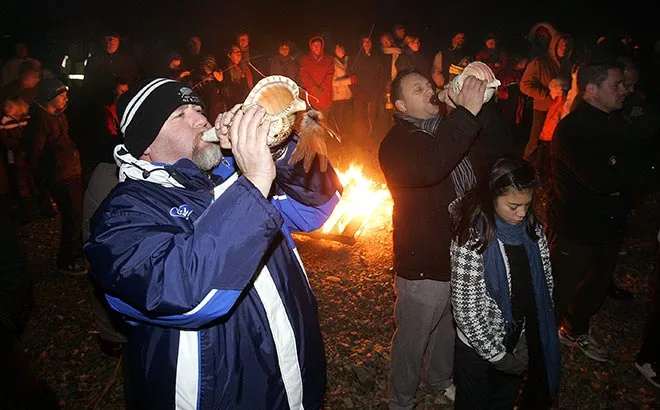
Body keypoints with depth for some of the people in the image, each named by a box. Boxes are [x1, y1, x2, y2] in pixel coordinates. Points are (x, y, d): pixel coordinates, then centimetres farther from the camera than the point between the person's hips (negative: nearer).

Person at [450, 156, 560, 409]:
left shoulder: (532, 230, -9)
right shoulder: (471, 239, -27)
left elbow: (544, 284, 0)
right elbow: (466, 307, -23)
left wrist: (531, 338, -5)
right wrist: (496, 354, -16)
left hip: (520, 342, 5)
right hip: (479, 346, -5)